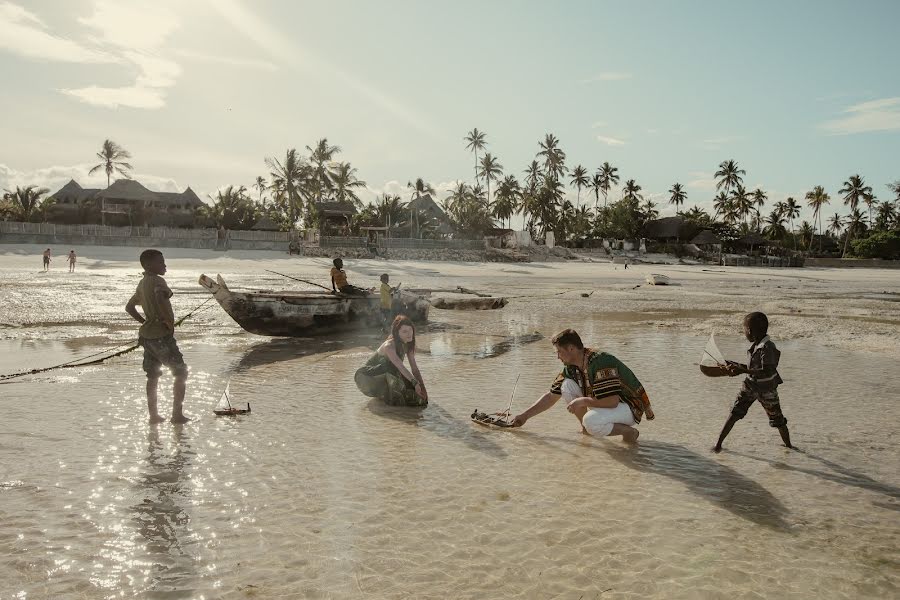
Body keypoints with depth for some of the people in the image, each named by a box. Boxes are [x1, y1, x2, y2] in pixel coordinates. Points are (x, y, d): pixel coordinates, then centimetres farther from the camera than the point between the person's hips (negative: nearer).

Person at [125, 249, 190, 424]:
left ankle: (153, 415, 18)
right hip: (162, 335, -9)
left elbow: (129, 307, 25)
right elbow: (160, 299, -35)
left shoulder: (142, 284, 14)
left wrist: (144, 322, 18)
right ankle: (177, 414, -1)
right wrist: (170, 321, -24)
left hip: (147, 335, 9)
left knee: (153, 376, 14)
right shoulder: (157, 281, -14)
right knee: (181, 372, 0)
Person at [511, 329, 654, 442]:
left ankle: (629, 431, -8)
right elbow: (551, 397, 7)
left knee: (590, 421, -34)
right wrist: (525, 416, 6)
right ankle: (585, 429, 8)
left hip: (630, 408, -8)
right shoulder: (571, 368, -1)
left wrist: (582, 401, -24)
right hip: (608, 404, 8)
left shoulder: (601, 362, -28)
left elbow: (612, 401, -34)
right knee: (567, 385, -6)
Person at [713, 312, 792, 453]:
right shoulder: (756, 346, 3)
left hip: (766, 389, -6)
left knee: (777, 419, 12)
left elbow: (767, 371, -31)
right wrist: (737, 365, 9)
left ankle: (788, 445, 34)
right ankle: (718, 443, -1)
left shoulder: (767, 347, -23)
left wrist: (743, 370, -32)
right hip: (751, 386, 7)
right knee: (735, 413, -2)